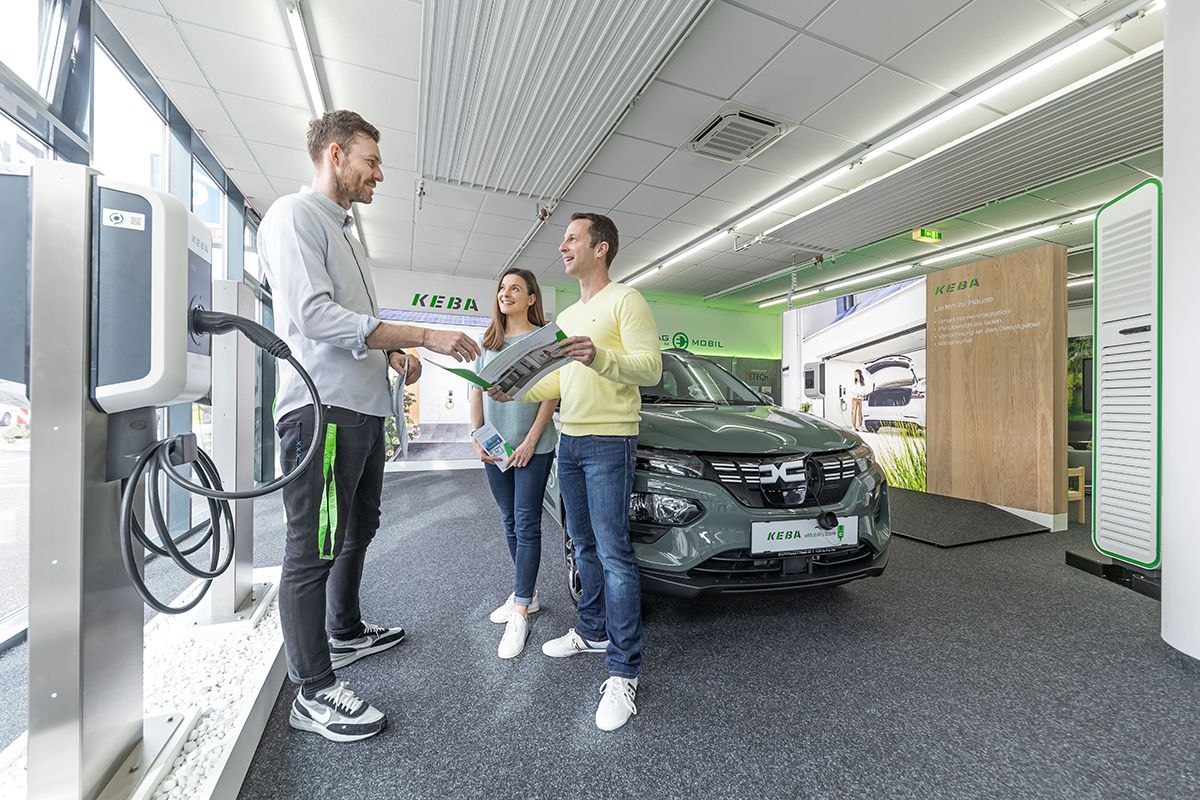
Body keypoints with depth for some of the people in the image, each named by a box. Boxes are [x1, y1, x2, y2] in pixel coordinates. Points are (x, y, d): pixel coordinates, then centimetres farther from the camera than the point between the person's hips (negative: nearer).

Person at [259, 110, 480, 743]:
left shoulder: (344, 230, 23)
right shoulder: (295, 215, -6)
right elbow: (314, 315, -20)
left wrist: (393, 355, 6)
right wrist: (423, 336, -22)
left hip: (363, 410, 10)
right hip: (322, 409, -10)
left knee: (358, 532, 21)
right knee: (312, 553, 0)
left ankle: (345, 633, 40)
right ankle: (313, 694, 14)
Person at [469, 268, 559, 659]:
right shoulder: (487, 341, 13)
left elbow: (551, 393, -8)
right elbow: (476, 392, 12)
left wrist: (531, 441, -14)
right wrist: (477, 438, 2)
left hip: (533, 446, -5)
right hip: (495, 446, 6)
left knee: (527, 524, -2)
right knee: (511, 522, 13)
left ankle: (521, 613, 6)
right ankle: (527, 592, 28)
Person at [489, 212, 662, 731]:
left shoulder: (625, 300, -3)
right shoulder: (566, 316, 22)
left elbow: (651, 368, -14)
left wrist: (600, 357, -30)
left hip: (610, 442, -8)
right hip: (569, 441, 8)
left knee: (613, 552, -6)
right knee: (585, 546, 16)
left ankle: (624, 671, 5)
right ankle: (593, 632, 32)